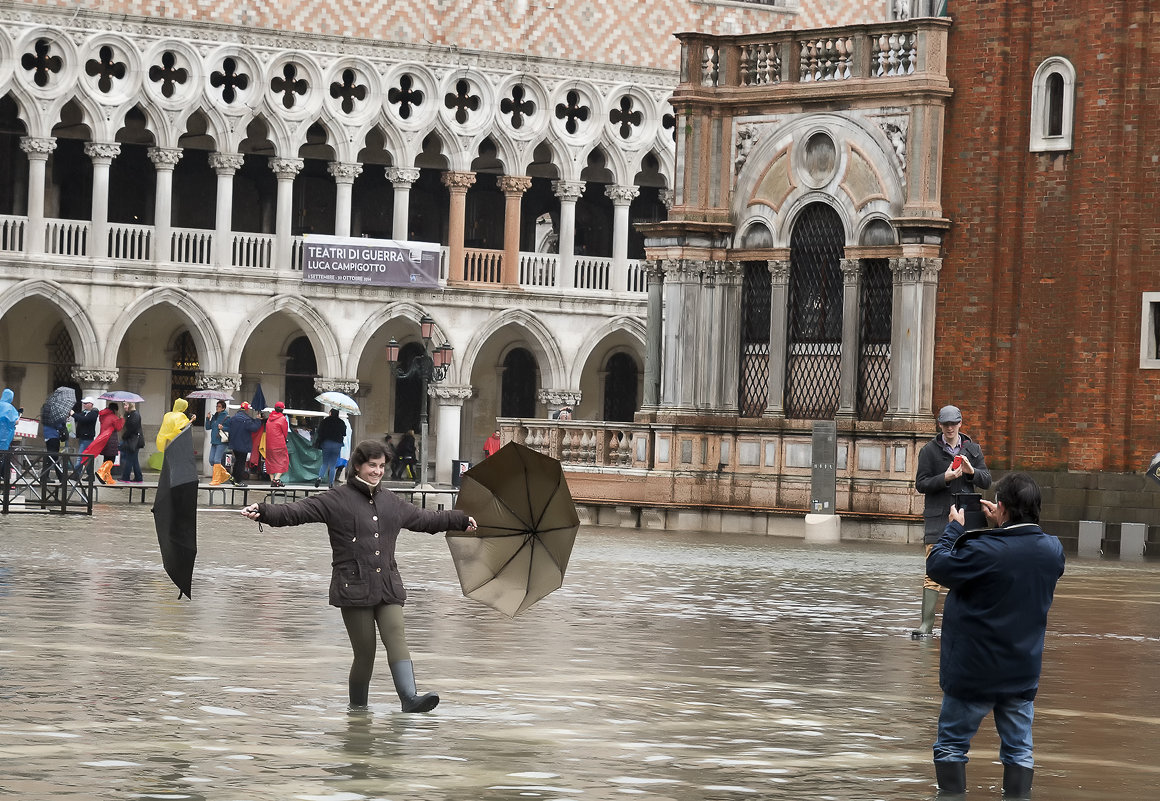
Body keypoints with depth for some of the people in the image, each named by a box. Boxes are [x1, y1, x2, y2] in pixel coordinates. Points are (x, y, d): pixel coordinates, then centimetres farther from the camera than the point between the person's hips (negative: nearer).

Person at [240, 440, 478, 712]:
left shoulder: (391, 502, 17)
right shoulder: (337, 500, -2)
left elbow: (425, 518, 33)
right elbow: (297, 511, -12)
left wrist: (462, 520, 43)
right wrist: (263, 512, -28)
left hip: (388, 586, 4)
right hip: (354, 586, -4)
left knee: (396, 638, -13)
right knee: (365, 649, -3)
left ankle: (409, 697, -24)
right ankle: (357, 704, 16)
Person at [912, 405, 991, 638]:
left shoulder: (973, 449, 11)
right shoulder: (929, 450, 3)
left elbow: (986, 481, 9)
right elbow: (921, 484, -1)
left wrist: (971, 471, -11)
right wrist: (945, 478, -16)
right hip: (938, 518, -3)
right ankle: (927, 623, -11)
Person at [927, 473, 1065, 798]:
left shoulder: (983, 550, -25)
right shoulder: (1052, 549, -6)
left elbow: (936, 566, -11)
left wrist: (954, 527, 2)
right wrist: (1000, 527, 12)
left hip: (973, 672, -5)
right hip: (1024, 671, 5)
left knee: (951, 746, 8)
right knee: (1019, 749, 11)